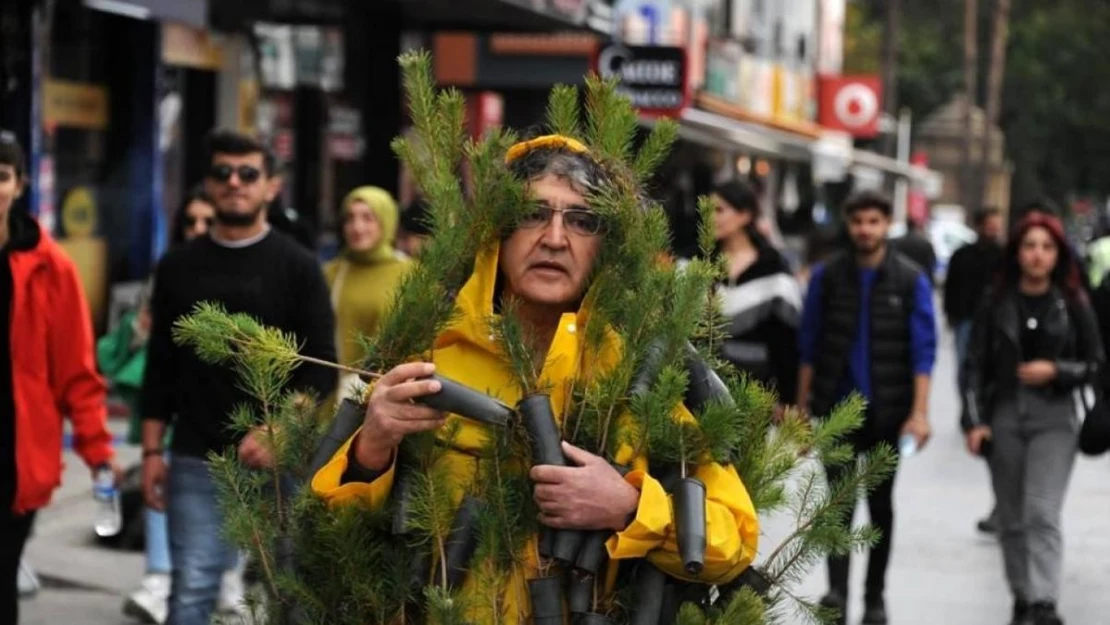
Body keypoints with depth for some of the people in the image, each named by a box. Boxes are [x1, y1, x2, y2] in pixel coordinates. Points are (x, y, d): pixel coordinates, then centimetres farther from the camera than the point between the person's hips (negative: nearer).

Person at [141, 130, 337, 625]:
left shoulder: (297, 267, 3)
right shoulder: (179, 266, 11)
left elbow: (321, 368, -2)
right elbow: (161, 366, 13)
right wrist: (151, 451, 6)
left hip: (278, 459, -1)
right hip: (196, 460, 1)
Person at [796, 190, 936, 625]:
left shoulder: (911, 280, -2)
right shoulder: (827, 276, 2)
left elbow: (923, 350, -4)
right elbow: (809, 345, 6)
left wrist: (919, 413, -12)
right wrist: (802, 407, 4)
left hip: (887, 411, 0)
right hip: (836, 407, 0)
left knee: (881, 503, 10)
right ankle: (837, 590, -15)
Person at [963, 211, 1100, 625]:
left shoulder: (1073, 304, 1)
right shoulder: (996, 303, 2)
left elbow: (1095, 365, 6)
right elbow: (977, 366, 2)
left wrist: (1056, 371, -12)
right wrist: (975, 422, -6)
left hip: (1054, 418, -2)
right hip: (1004, 416, 2)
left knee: (1042, 513, -15)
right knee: (1012, 519, 9)